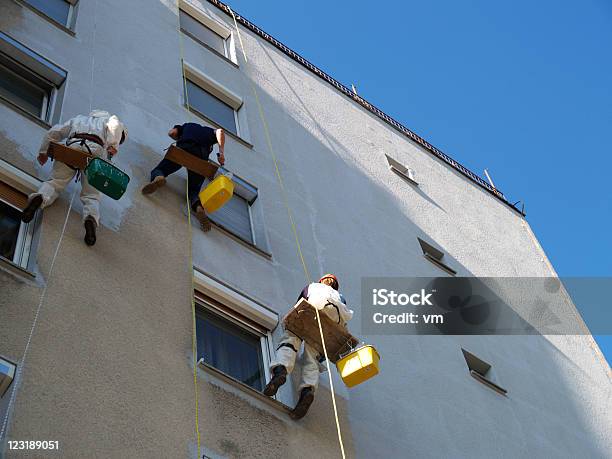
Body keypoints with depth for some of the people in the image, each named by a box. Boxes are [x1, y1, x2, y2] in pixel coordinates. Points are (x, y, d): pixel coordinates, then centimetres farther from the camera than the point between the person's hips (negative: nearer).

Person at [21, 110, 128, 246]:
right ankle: (91, 218, -30)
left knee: (55, 183, 9)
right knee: (91, 195, 1)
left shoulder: (79, 119, 40)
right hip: (95, 150, -2)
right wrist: (113, 147, -4)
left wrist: (43, 151, 39)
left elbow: (54, 132, 32)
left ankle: (40, 198, -23)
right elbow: (115, 124, 4)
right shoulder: (109, 119, 30)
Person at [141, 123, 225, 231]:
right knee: (194, 189, 4)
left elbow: (171, 132, 21)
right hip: (202, 154, 1)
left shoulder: (187, 126, 37)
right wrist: (221, 152, 7)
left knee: (158, 170, 6)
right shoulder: (209, 131, 36)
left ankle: (158, 177, -33)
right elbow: (220, 132, 14)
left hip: (184, 148, -1)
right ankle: (199, 206, -30)